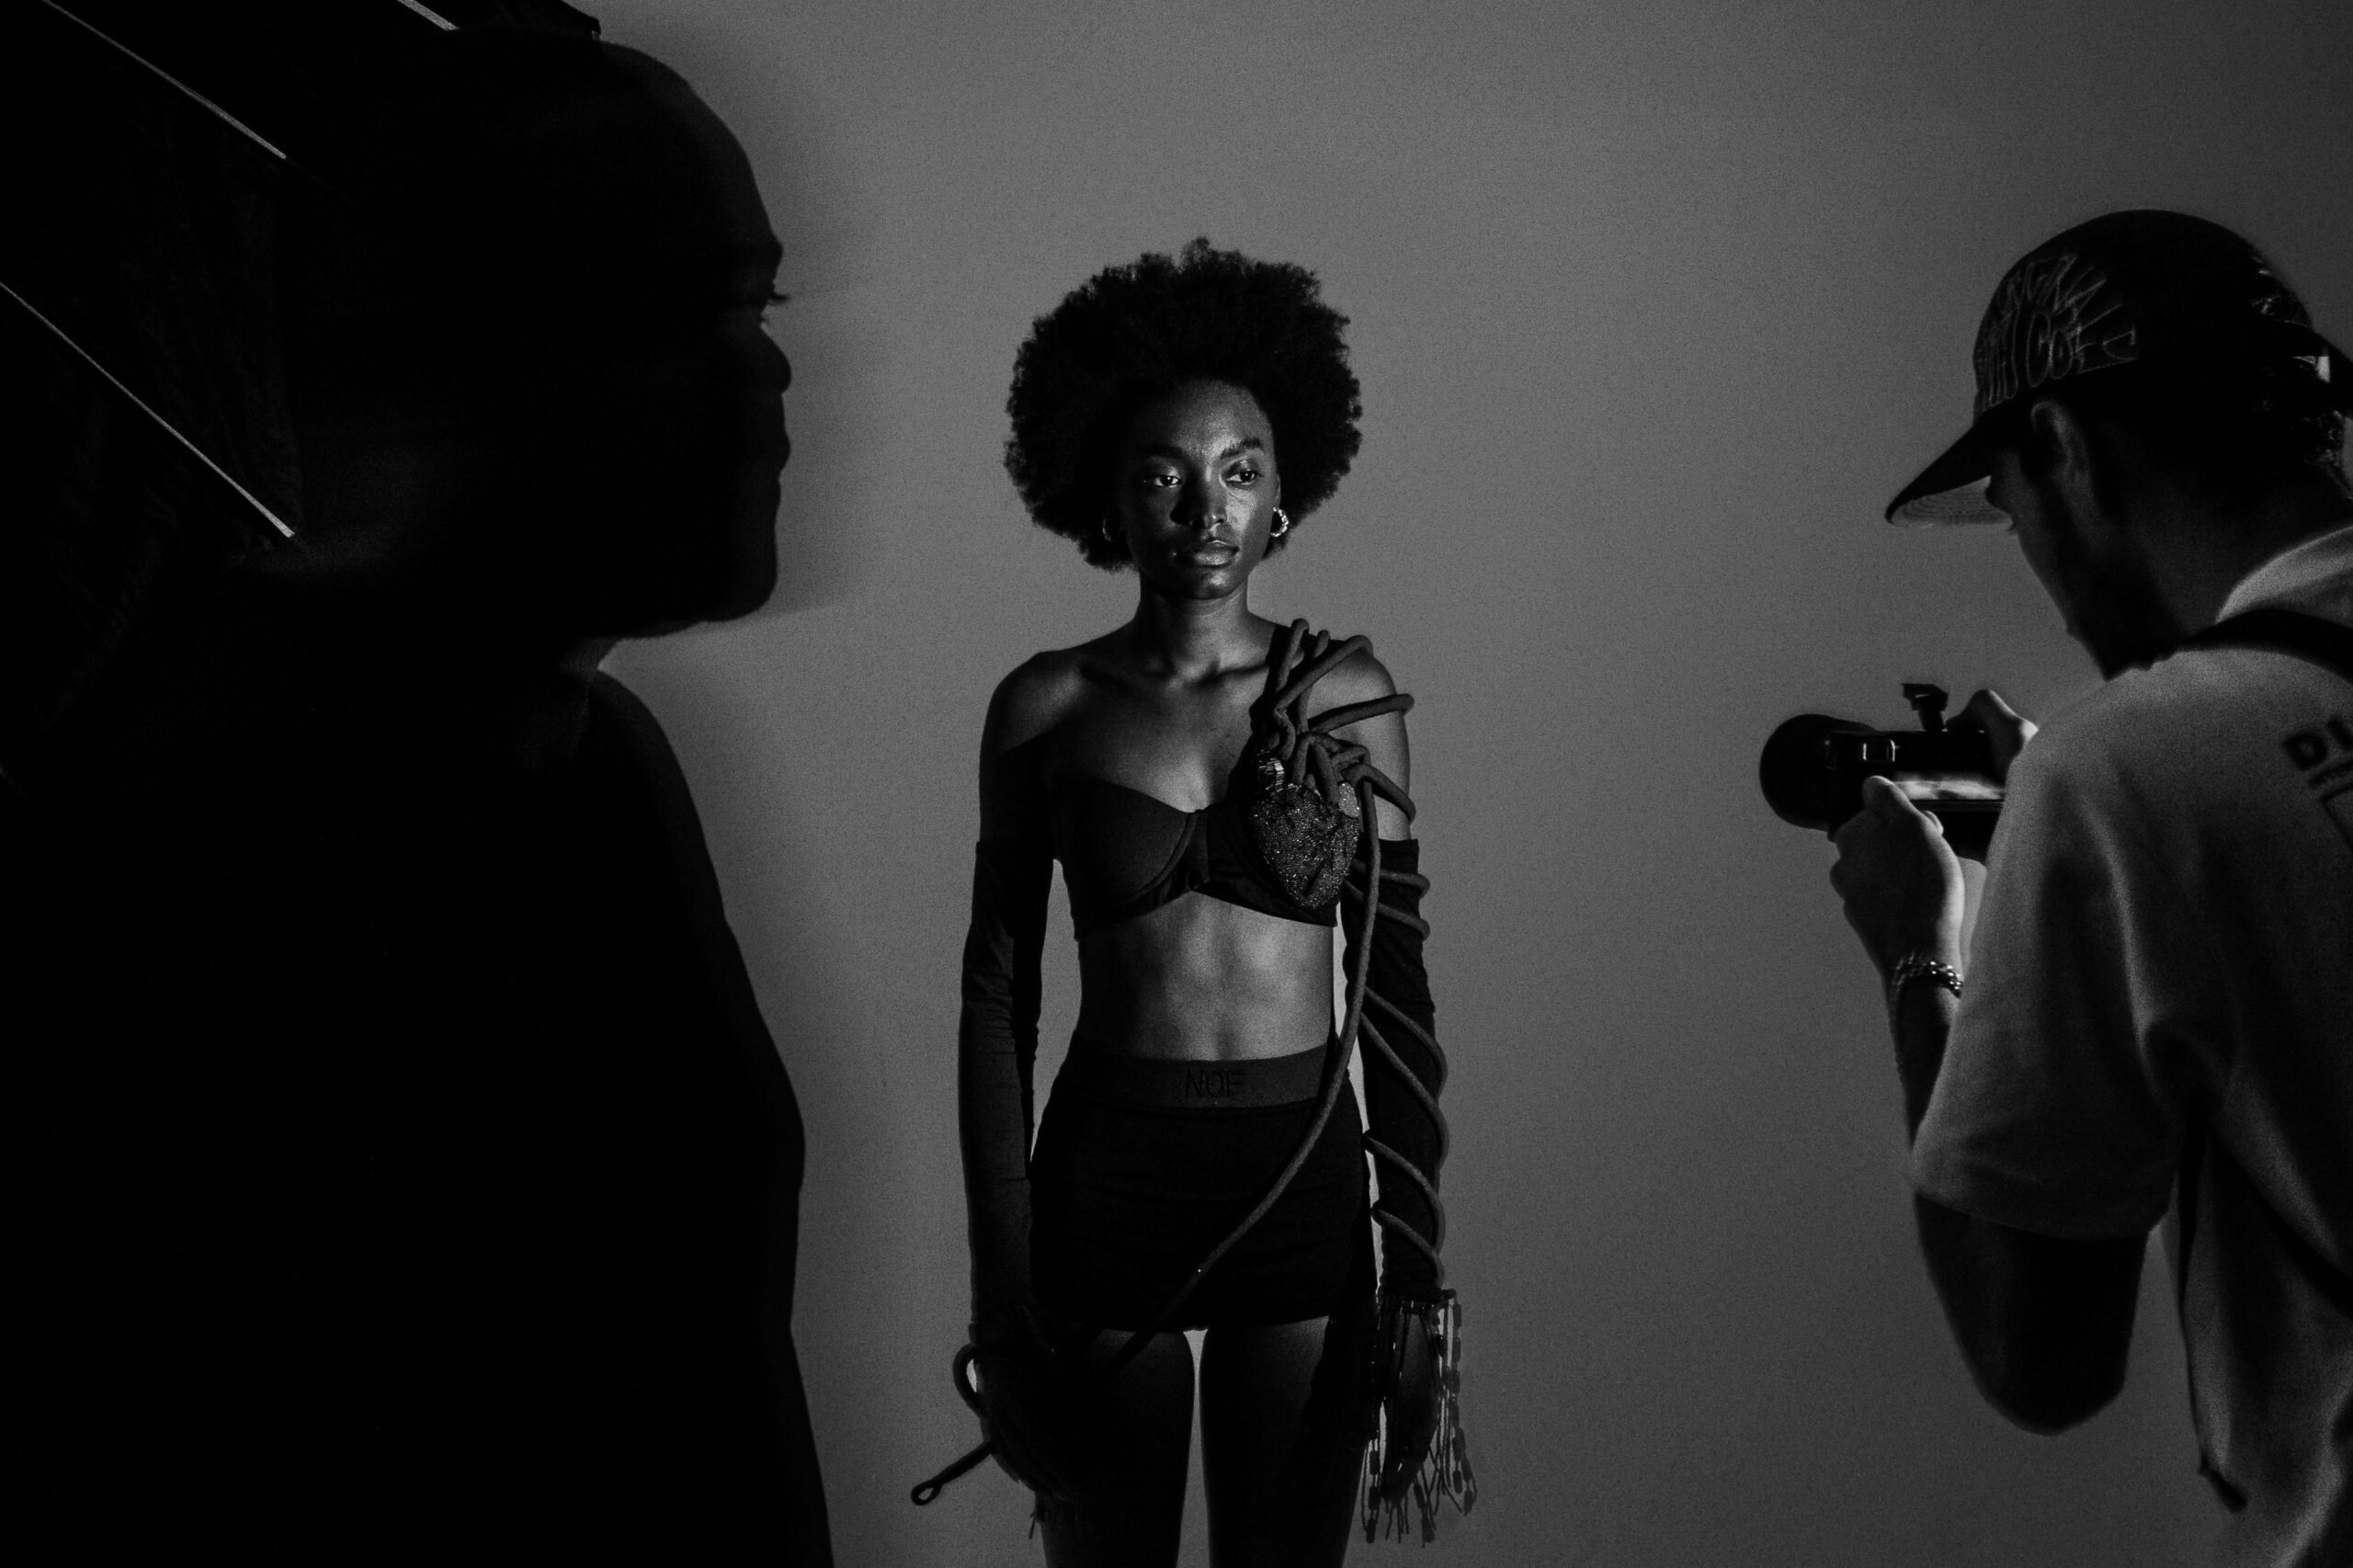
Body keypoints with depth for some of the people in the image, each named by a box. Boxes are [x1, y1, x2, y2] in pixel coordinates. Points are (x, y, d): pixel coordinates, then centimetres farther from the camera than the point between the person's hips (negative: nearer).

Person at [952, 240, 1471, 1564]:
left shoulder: (1347, 695, 0)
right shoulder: (1045, 706, -2)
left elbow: (1399, 993, 2)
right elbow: (998, 998, 0)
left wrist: (1419, 1273, 0)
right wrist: (1001, 1292, -2)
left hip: (1308, 1180, 1)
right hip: (1107, 1181, 0)